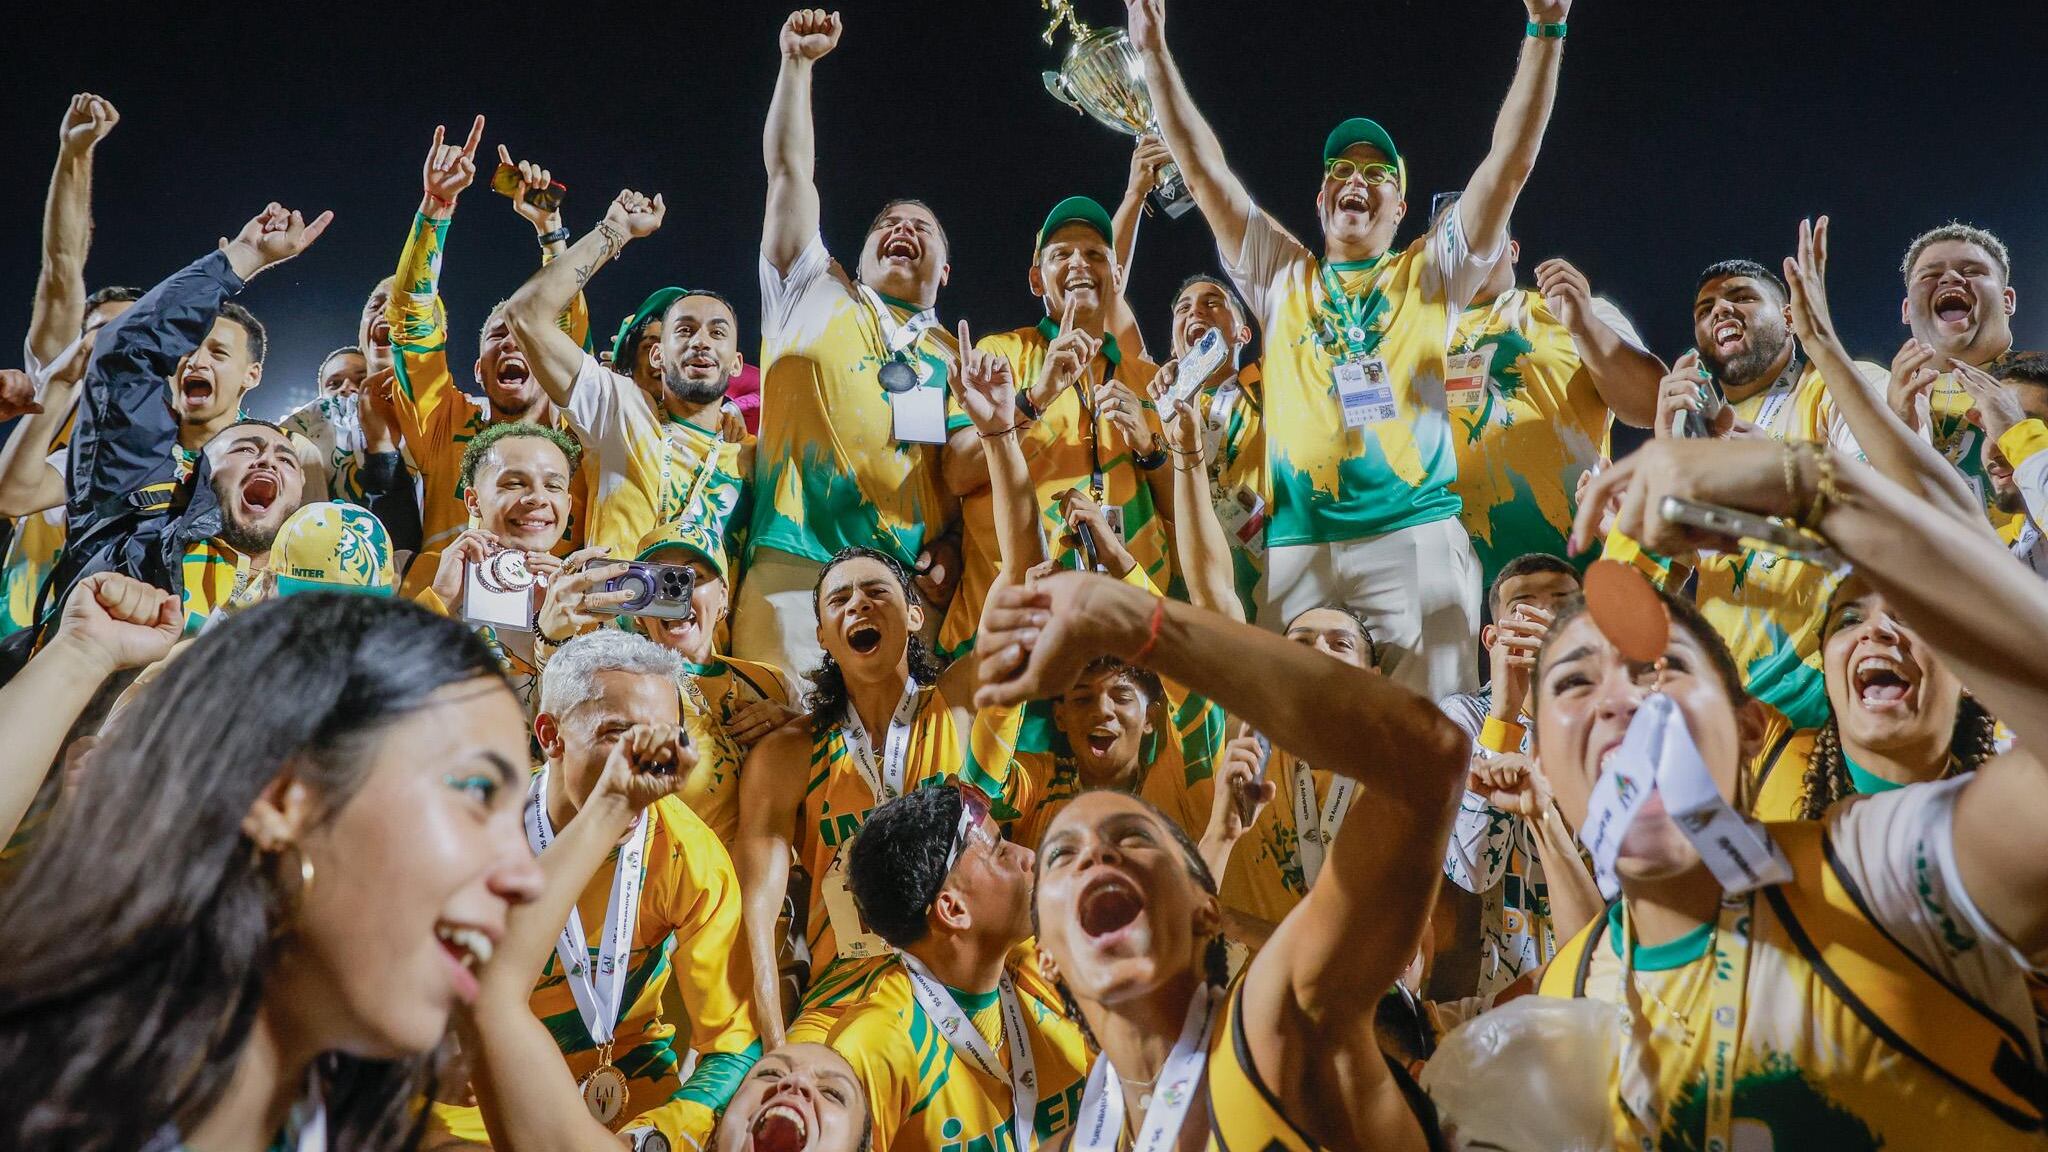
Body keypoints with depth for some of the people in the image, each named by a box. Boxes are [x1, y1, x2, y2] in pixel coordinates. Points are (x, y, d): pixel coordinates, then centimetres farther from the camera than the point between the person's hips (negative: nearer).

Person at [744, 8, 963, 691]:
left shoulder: (956, 359, 22)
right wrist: (797, 62, 9)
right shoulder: (816, 297, 21)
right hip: (797, 572, -1)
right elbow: (790, 171, 14)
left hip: (912, 587, 2)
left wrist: (954, 546, -4)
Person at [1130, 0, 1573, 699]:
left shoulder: (1431, 276, 16)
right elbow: (1204, 172, 16)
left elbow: (1510, 163, 7)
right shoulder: (1281, 279, 20)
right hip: (1297, 544, 2)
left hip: (1416, 535, -1)